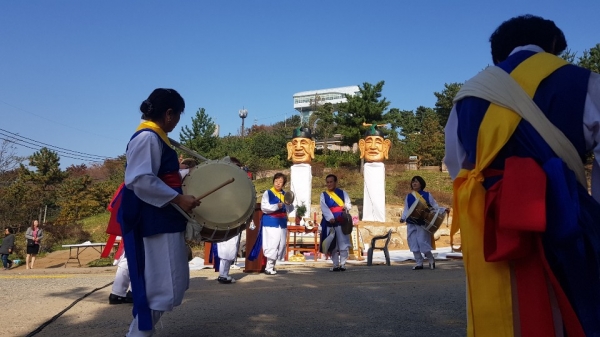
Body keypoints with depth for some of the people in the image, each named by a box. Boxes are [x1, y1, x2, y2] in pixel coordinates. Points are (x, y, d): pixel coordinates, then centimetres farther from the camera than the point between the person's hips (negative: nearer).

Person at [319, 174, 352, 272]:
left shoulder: (342, 193, 9)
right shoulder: (323, 195, 8)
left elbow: (349, 204, 6)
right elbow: (324, 208, -6)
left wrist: (346, 206, -18)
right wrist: (330, 218, -22)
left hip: (341, 222, -1)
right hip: (329, 222, 1)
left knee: (343, 244, -6)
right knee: (332, 245, 5)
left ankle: (343, 264, 2)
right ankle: (335, 265, 13)